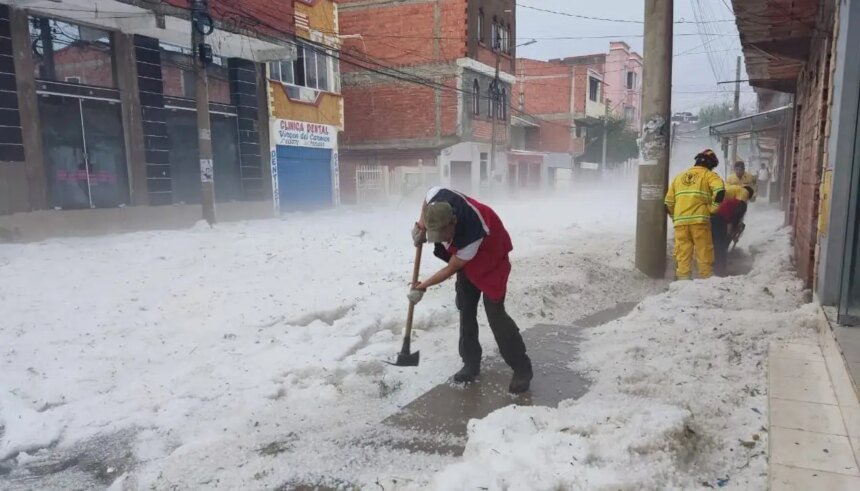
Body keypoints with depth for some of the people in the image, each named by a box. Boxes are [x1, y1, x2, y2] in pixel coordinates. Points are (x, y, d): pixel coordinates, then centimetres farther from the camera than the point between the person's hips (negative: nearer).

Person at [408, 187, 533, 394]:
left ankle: (522, 369, 0)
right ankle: (471, 363, 19)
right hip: (465, 259, 7)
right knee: (466, 311, 7)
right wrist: (421, 224, -10)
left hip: (490, 259, -7)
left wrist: (424, 286, -18)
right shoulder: (437, 198, -29)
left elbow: (451, 269, -28)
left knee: (495, 313, -12)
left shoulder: (473, 234, -43)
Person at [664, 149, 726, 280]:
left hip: (680, 221, 4)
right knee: (704, 251, 1)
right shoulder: (709, 175, 8)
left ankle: (682, 278, 1)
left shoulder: (679, 176, 22)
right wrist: (713, 209, 0)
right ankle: (707, 278, 2)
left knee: (683, 253, 3)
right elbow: (720, 190, -12)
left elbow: (668, 202, 20)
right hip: (699, 219, -4)